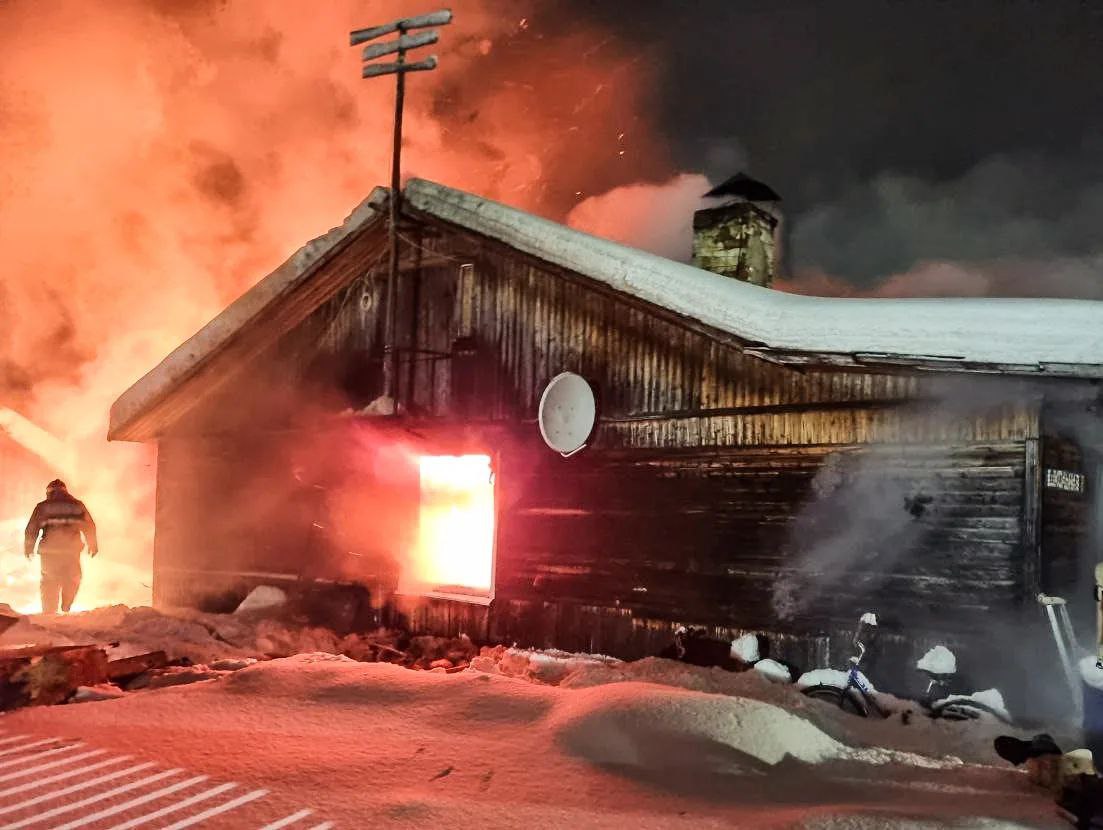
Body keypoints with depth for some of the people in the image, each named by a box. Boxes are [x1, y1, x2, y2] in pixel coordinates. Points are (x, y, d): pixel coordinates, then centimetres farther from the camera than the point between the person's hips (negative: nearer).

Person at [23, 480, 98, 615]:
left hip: (49, 552, 0)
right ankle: (66, 608, 13)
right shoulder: (77, 505, 6)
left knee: (50, 583, 11)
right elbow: (90, 526, 7)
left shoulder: (42, 507, 3)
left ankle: (49, 615, 9)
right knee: (73, 579, 21)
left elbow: (31, 529, 1)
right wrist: (93, 545, 20)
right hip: (72, 551, 0)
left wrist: (29, 548, 15)